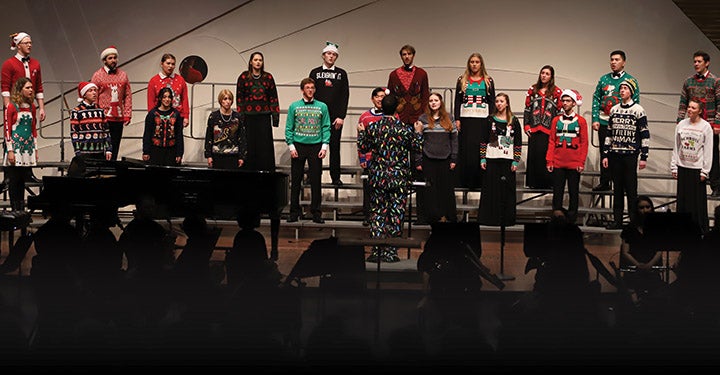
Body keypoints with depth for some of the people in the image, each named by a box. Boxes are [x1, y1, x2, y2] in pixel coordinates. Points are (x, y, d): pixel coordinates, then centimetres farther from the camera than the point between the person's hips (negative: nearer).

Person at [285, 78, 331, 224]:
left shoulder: (322, 107, 6)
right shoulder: (294, 106, 5)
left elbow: (326, 128, 4)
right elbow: (289, 128, 4)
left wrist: (324, 146, -5)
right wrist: (291, 146, -5)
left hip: (316, 146, 0)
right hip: (298, 146, 0)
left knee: (316, 181, 1)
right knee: (296, 181, 3)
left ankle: (316, 212, 7)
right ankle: (294, 211, 10)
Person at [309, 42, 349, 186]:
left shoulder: (341, 74, 9)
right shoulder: (315, 73, 9)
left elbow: (345, 96, 4)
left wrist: (341, 116, -6)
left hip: (336, 117, 0)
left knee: (335, 147, 1)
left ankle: (335, 177, 5)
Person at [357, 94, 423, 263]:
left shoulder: (372, 127, -3)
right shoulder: (406, 128, -6)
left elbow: (363, 148, 8)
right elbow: (417, 148, 3)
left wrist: (361, 132, 25)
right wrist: (418, 133, 20)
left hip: (378, 177, 2)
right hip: (399, 178, -1)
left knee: (378, 213, 9)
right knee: (396, 215, 5)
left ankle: (376, 252, 6)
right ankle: (390, 253, 5)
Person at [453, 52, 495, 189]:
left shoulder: (488, 81, 9)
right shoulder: (462, 80, 11)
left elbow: (492, 102, 7)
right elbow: (457, 101, 9)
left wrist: (491, 120, -2)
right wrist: (457, 119, 0)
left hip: (482, 119, -1)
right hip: (466, 119, 1)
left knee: (481, 149, -4)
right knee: (465, 150, 0)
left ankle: (479, 181, -1)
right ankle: (464, 182, 3)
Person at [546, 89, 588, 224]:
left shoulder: (581, 121, 2)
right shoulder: (556, 120, 9)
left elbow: (584, 143, 0)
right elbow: (551, 142, 8)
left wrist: (581, 162, -7)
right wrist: (549, 161, 0)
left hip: (574, 164, -2)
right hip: (558, 164, 2)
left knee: (573, 193, 4)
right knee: (557, 193, 4)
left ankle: (571, 219, 11)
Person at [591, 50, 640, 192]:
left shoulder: (630, 80, 0)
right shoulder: (604, 79, 10)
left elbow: (635, 103, -1)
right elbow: (596, 99, 9)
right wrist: (595, 119, -1)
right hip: (603, 123, 4)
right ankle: (604, 182, 16)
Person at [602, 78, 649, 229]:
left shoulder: (638, 110, -3)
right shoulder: (614, 110, 12)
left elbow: (645, 135, -4)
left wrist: (643, 157, -9)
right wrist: (605, 155, 10)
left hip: (630, 154, -5)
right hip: (615, 154, 5)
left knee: (631, 188, -3)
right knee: (617, 188, 8)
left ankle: (634, 221, 2)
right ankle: (617, 220, 13)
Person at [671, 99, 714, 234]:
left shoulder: (706, 127, -4)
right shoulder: (681, 124, 5)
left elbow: (708, 151, -4)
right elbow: (676, 147, 10)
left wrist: (705, 171, -8)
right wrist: (673, 167, 6)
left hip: (697, 168, -3)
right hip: (682, 167, 3)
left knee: (698, 200, -1)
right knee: (683, 199, 7)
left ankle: (702, 229, 8)